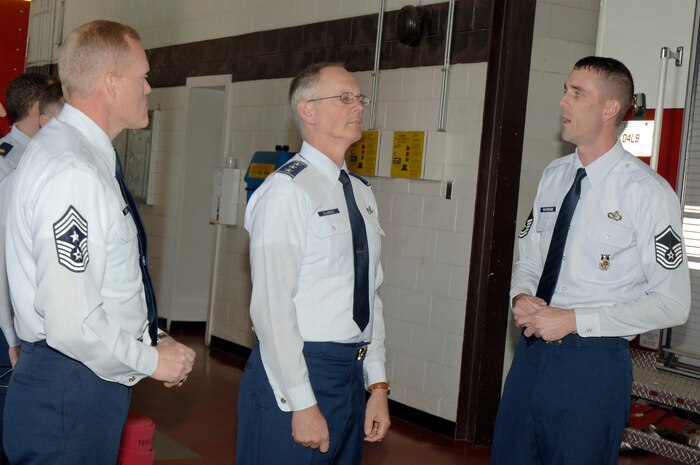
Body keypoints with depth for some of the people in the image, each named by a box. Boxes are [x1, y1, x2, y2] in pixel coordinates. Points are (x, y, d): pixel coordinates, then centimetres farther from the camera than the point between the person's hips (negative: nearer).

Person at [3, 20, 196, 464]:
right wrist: (151, 359, -13)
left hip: (93, 380, 9)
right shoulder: (73, 172, -23)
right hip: (70, 389, -9)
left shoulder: (88, 155, 8)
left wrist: (150, 340, 10)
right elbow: (70, 324, -27)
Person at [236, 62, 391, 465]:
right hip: (296, 372, -7)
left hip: (353, 374, 7)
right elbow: (273, 306, -17)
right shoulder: (287, 190, -13)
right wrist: (302, 403, -18)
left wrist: (378, 386, 9)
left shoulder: (362, 193, 12)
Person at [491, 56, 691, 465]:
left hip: (593, 361, -6)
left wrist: (573, 320, -18)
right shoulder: (553, 176, 6)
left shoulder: (647, 192, -13)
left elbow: (671, 303, -14)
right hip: (532, 351, 6)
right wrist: (521, 297, -6)